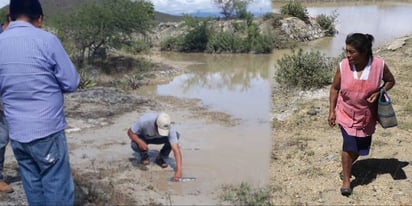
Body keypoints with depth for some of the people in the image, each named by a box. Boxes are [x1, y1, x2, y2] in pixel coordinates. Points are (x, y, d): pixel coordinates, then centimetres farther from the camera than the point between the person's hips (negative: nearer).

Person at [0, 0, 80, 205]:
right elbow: (71, 83, -6)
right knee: (58, 189, 4)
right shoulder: (46, 40, -11)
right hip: (47, 131, -5)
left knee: (33, 188, 15)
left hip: (16, 133, 5)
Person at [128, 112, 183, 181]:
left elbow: (176, 149, -37)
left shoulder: (170, 129, -35)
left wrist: (179, 170, -47)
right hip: (142, 137, -1)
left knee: (176, 135, -25)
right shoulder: (144, 121, -39)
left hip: (157, 138, 1)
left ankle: (160, 158, -5)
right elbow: (130, 132, -23)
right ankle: (144, 155, 2)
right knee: (135, 145, -36)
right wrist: (140, 142, -43)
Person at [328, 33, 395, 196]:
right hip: (346, 114, -1)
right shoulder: (343, 66, -16)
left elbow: (390, 81, 1)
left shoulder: (379, 65, -18)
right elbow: (335, 88, -3)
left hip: (367, 116, 2)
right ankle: (346, 179, 7)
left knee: (361, 148, 14)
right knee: (349, 145, -12)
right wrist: (332, 111, -5)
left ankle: (347, 167, 43)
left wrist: (379, 93, -18)